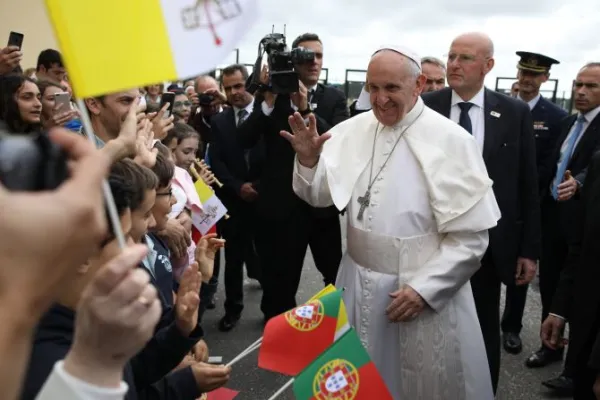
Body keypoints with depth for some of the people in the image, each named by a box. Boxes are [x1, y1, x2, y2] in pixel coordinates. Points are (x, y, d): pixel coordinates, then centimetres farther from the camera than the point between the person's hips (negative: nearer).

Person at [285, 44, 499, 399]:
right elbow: (322, 196, 1)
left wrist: (424, 288, -16)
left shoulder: (451, 140, -13)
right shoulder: (353, 130, -2)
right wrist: (308, 160, -17)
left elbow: (471, 235, -12)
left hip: (425, 287, -4)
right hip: (359, 280, 4)